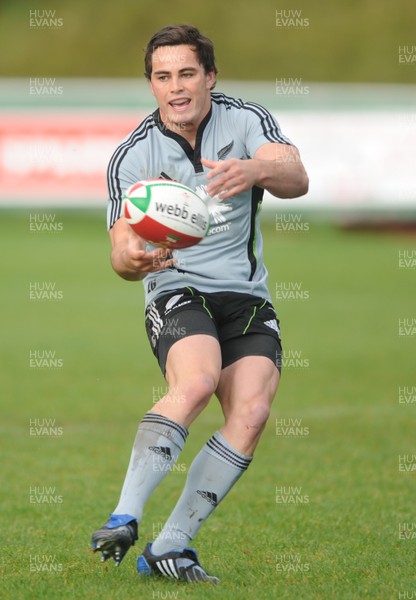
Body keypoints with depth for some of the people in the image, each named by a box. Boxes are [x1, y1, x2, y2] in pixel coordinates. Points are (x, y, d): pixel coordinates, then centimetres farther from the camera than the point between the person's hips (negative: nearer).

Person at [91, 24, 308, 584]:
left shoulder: (247, 120, 0)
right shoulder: (132, 156, -1)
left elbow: (296, 178, -18)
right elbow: (123, 254, -4)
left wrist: (255, 170, -41)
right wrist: (132, 260, -30)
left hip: (248, 297, 2)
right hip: (177, 292, -2)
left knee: (252, 412, -21)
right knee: (197, 381, -33)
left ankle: (169, 547, -16)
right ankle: (122, 521, -35)